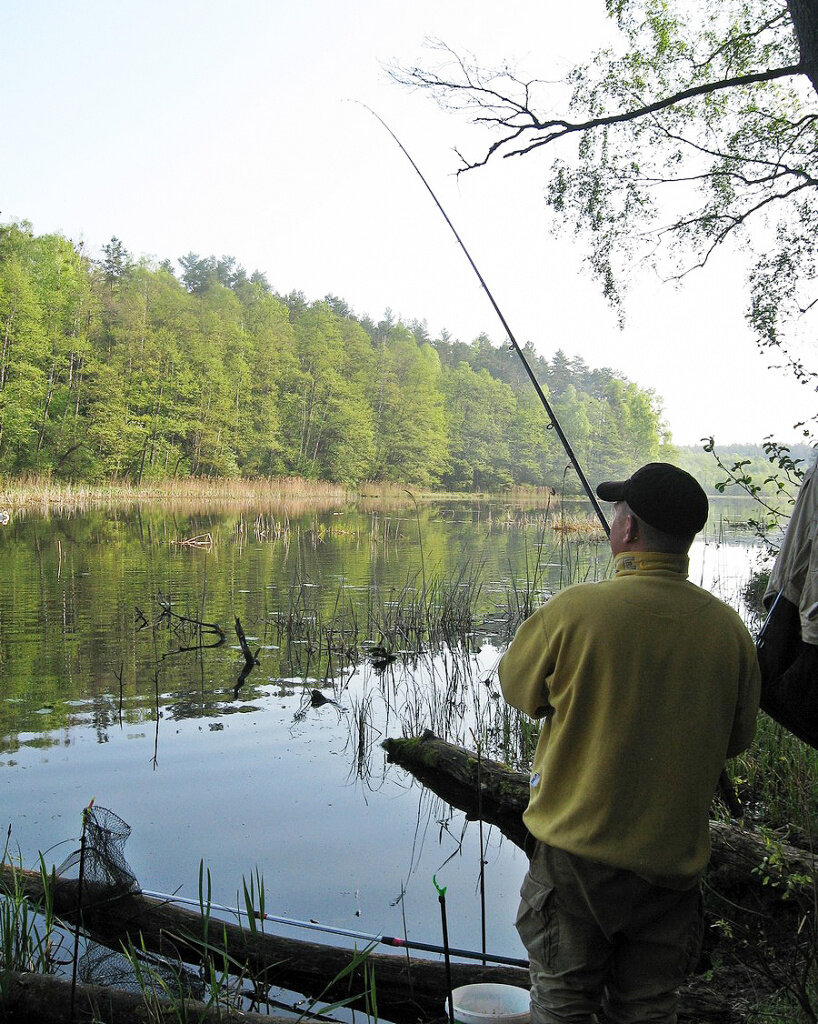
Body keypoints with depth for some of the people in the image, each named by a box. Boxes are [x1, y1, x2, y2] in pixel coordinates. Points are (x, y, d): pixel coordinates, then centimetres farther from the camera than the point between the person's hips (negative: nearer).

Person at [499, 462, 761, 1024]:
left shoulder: (575, 609, -19)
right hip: (674, 858, 3)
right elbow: (736, 739, 4)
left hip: (579, 848, -2)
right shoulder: (728, 627, -9)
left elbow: (518, 688, -2)